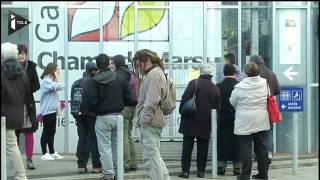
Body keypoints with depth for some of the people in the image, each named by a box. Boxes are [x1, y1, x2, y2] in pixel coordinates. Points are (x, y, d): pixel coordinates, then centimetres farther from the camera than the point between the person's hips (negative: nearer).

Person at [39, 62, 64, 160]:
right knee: (46, 132, -5)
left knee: (52, 132, 12)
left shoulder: (51, 81, 19)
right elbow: (59, 87, -23)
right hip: (47, 110, -10)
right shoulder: (46, 81, -13)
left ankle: (52, 152, 17)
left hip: (52, 110, 10)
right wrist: (57, 77, -10)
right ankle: (44, 154, -2)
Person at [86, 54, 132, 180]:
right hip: (118, 116, 4)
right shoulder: (121, 79, 3)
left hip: (103, 117, -4)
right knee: (117, 146, 14)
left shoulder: (93, 81, -10)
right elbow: (128, 99, 2)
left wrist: (94, 110, 4)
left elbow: (91, 100, -16)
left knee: (105, 147, 1)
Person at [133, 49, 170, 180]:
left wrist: (144, 119, -20)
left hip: (150, 123, -11)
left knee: (151, 155, -10)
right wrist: (141, 120, 18)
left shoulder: (154, 74, -12)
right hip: (149, 122, 11)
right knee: (154, 155, 16)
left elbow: (152, 101, -21)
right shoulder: (150, 74, 22)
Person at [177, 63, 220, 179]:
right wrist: (213, 120, 18)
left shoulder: (194, 83, -8)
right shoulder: (215, 89, 5)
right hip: (206, 123, 3)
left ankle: (185, 170, 2)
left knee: (187, 146, 3)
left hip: (191, 121, -3)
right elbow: (217, 108, 9)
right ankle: (201, 171, 11)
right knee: (203, 147, 10)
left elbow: (185, 99, -14)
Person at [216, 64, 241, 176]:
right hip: (237, 119, 0)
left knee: (222, 142, 9)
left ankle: (221, 166, 12)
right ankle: (237, 167, 9)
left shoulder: (218, 87, -8)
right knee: (237, 143, 7)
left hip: (222, 119, 0)